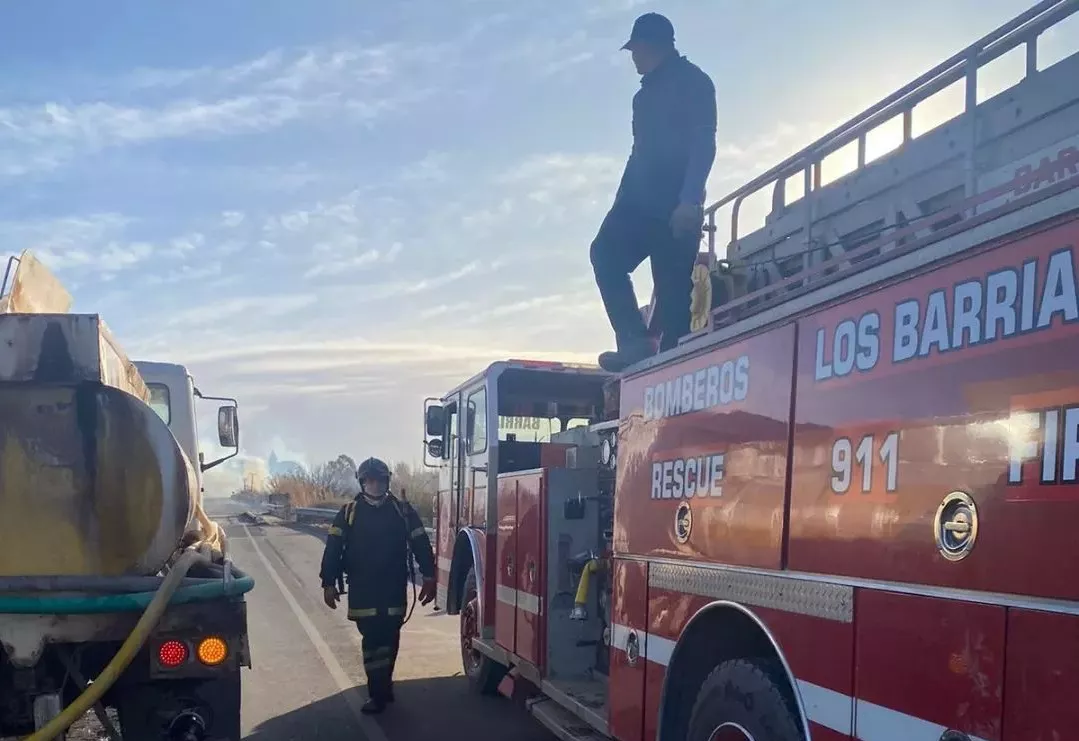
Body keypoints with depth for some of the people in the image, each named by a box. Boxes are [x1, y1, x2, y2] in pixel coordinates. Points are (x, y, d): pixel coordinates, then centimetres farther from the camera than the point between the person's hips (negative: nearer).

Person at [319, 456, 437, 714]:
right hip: (362, 590, -1)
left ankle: (383, 686, 23)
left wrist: (429, 577, -4)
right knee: (372, 640, -1)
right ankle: (378, 692, 5)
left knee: (389, 639, 7)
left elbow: (420, 543, 2)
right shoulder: (349, 512, 1)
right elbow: (333, 547, -2)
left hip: (394, 589, 1)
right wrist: (329, 583, -9)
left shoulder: (403, 510, 2)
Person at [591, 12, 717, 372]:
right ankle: (635, 341, -16)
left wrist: (689, 200, -23)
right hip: (642, 200, 8)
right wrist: (622, 202, 17)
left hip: (675, 205, -7)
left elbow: (703, 145, -10)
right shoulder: (649, 92, 27)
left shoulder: (692, 82, 2)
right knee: (606, 254, -9)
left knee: (672, 286, -14)